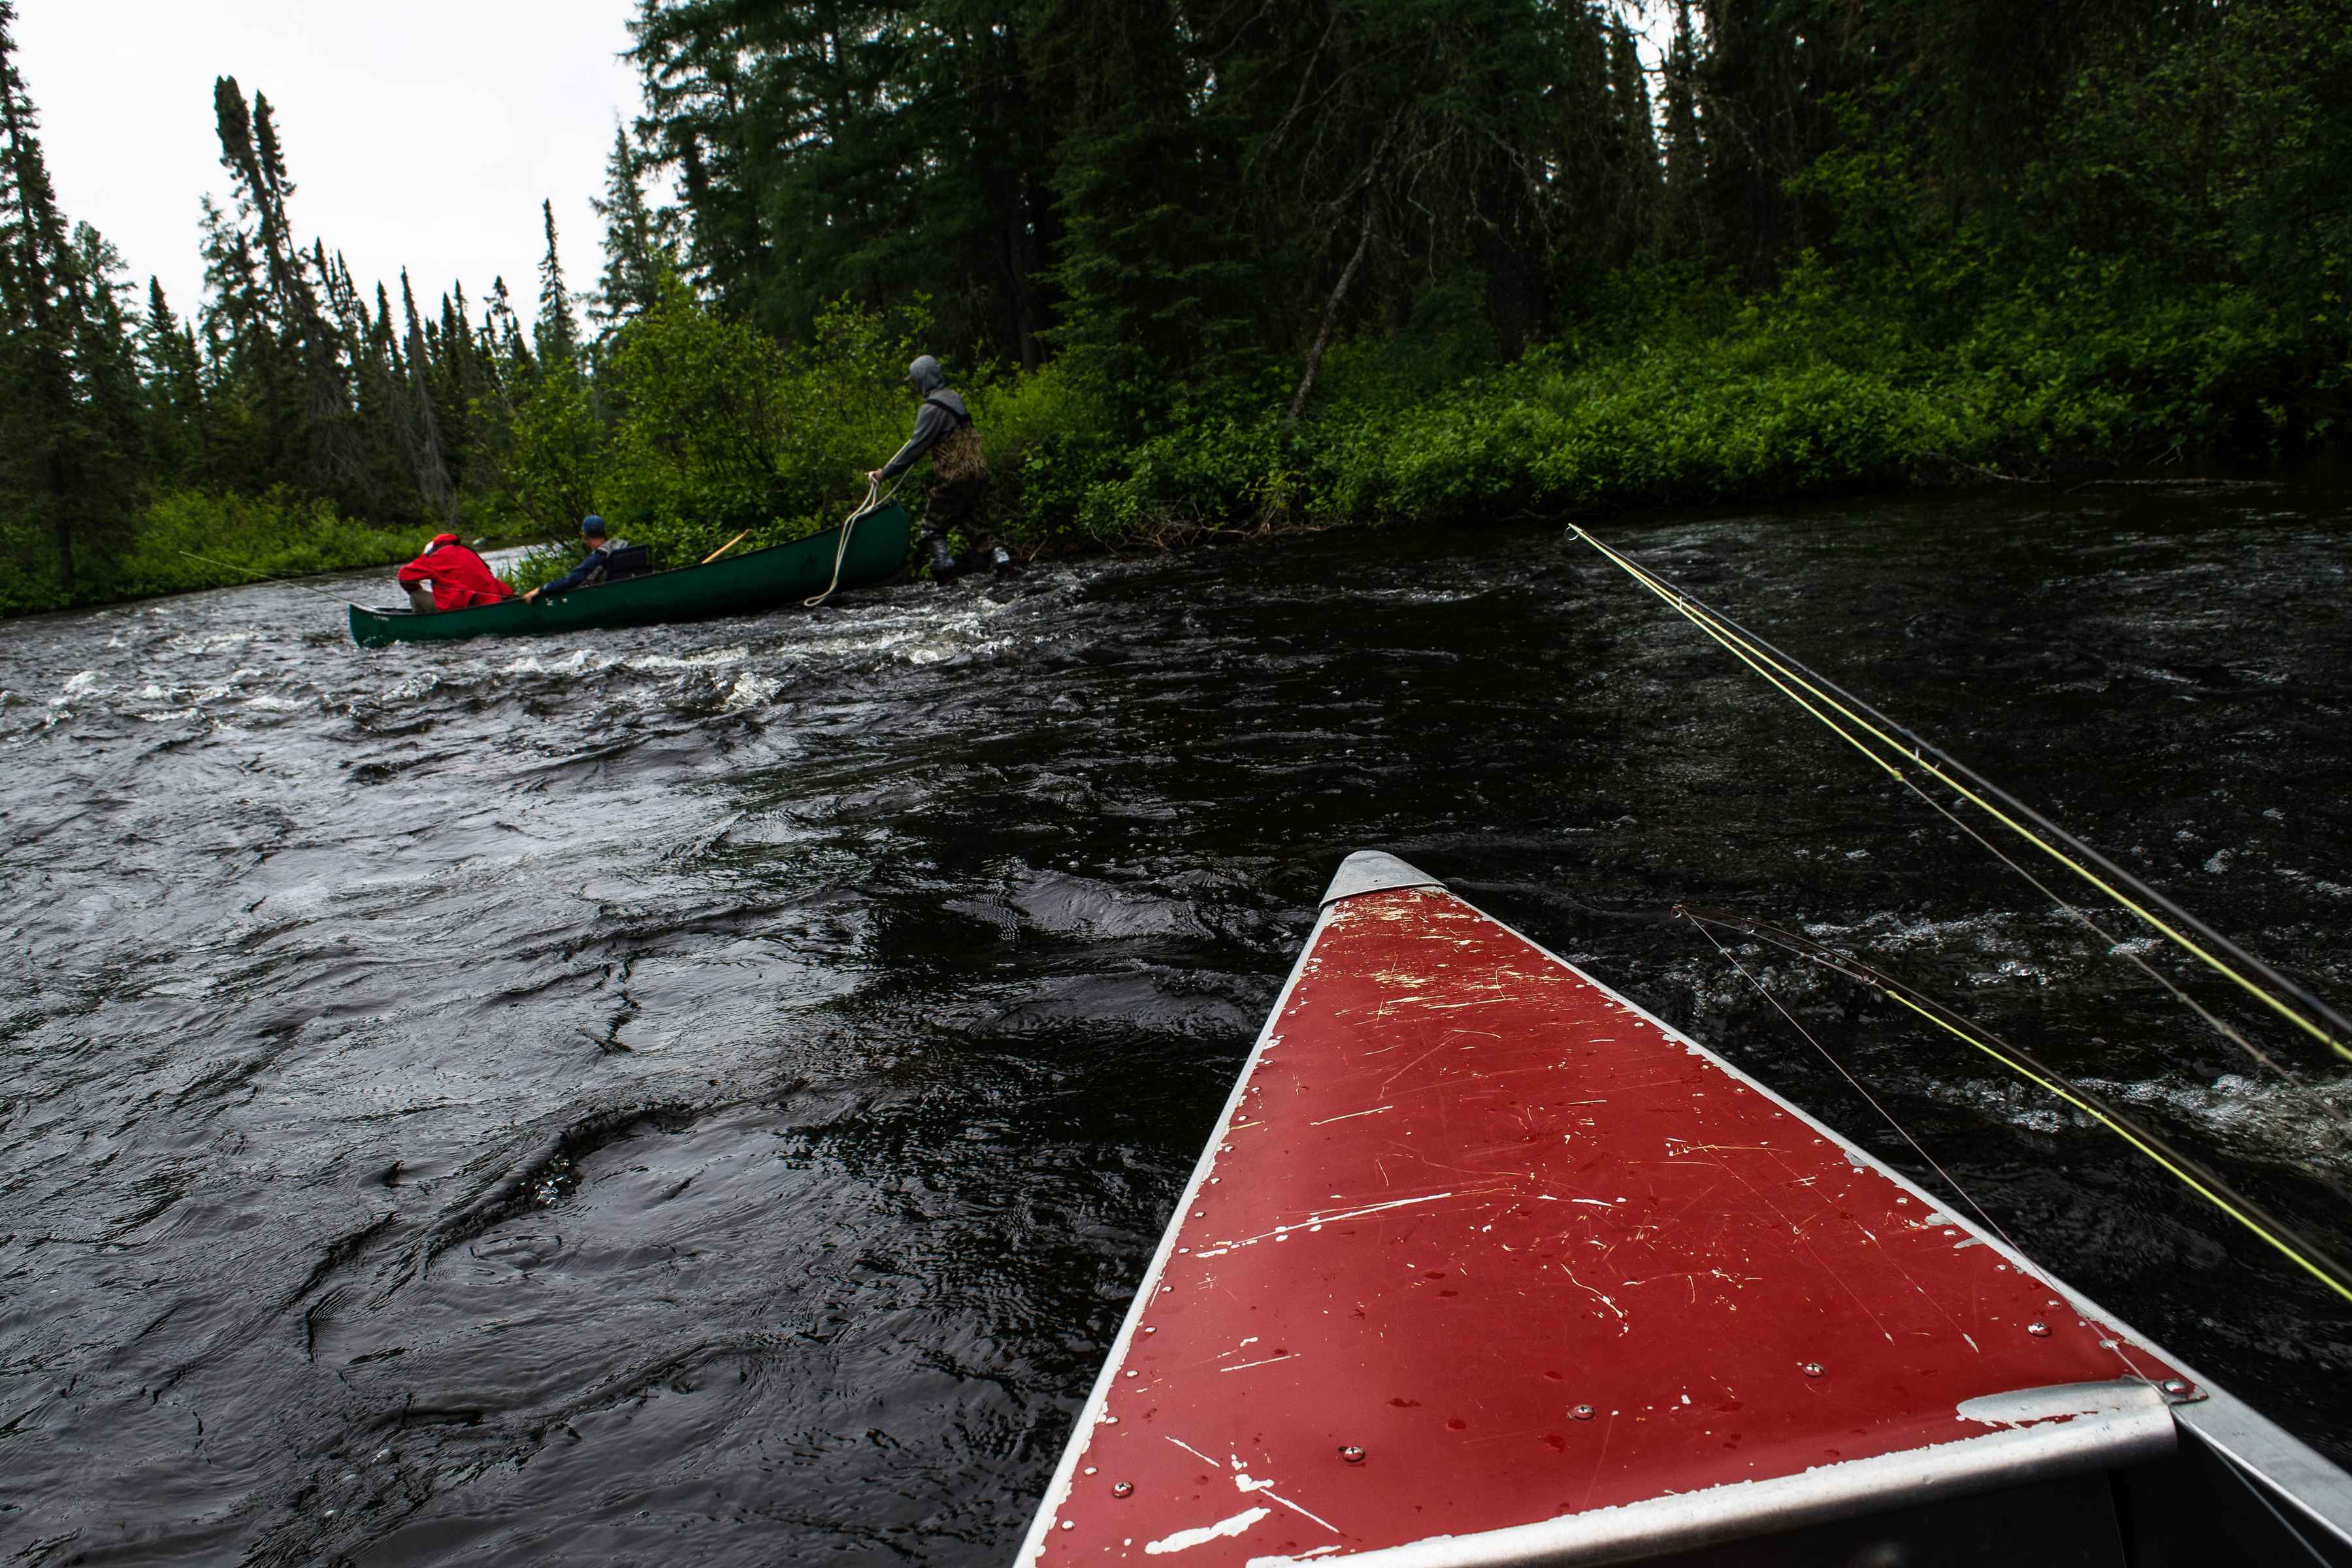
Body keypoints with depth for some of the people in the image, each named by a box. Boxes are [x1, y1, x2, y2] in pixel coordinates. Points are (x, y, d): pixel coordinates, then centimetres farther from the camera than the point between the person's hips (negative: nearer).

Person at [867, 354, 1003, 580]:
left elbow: (916, 446, -17)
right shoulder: (954, 398, 12)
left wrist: (885, 473, -13)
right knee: (965, 521, 26)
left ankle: (945, 569, -6)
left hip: (954, 478, -9)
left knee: (933, 529, 2)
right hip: (979, 473, 9)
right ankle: (997, 555, 13)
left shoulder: (932, 409, -14)